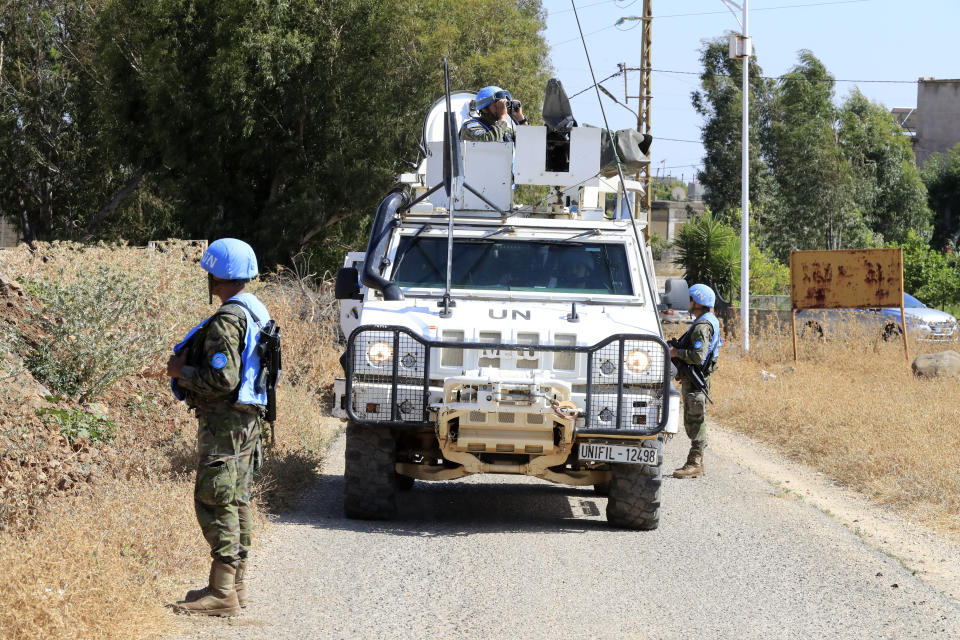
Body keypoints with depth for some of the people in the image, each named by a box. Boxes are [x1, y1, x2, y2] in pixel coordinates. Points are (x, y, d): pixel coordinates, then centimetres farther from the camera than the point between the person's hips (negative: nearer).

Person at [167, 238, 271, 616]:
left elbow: (223, 379, -25)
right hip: (249, 416, 10)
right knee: (236, 500, 15)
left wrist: (181, 371, -11)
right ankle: (235, 585, 20)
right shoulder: (257, 311, 12)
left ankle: (222, 593, -11)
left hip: (224, 421, -10)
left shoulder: (227, 320, -20)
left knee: (214, 501, -9)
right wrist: (190, 365, 16)